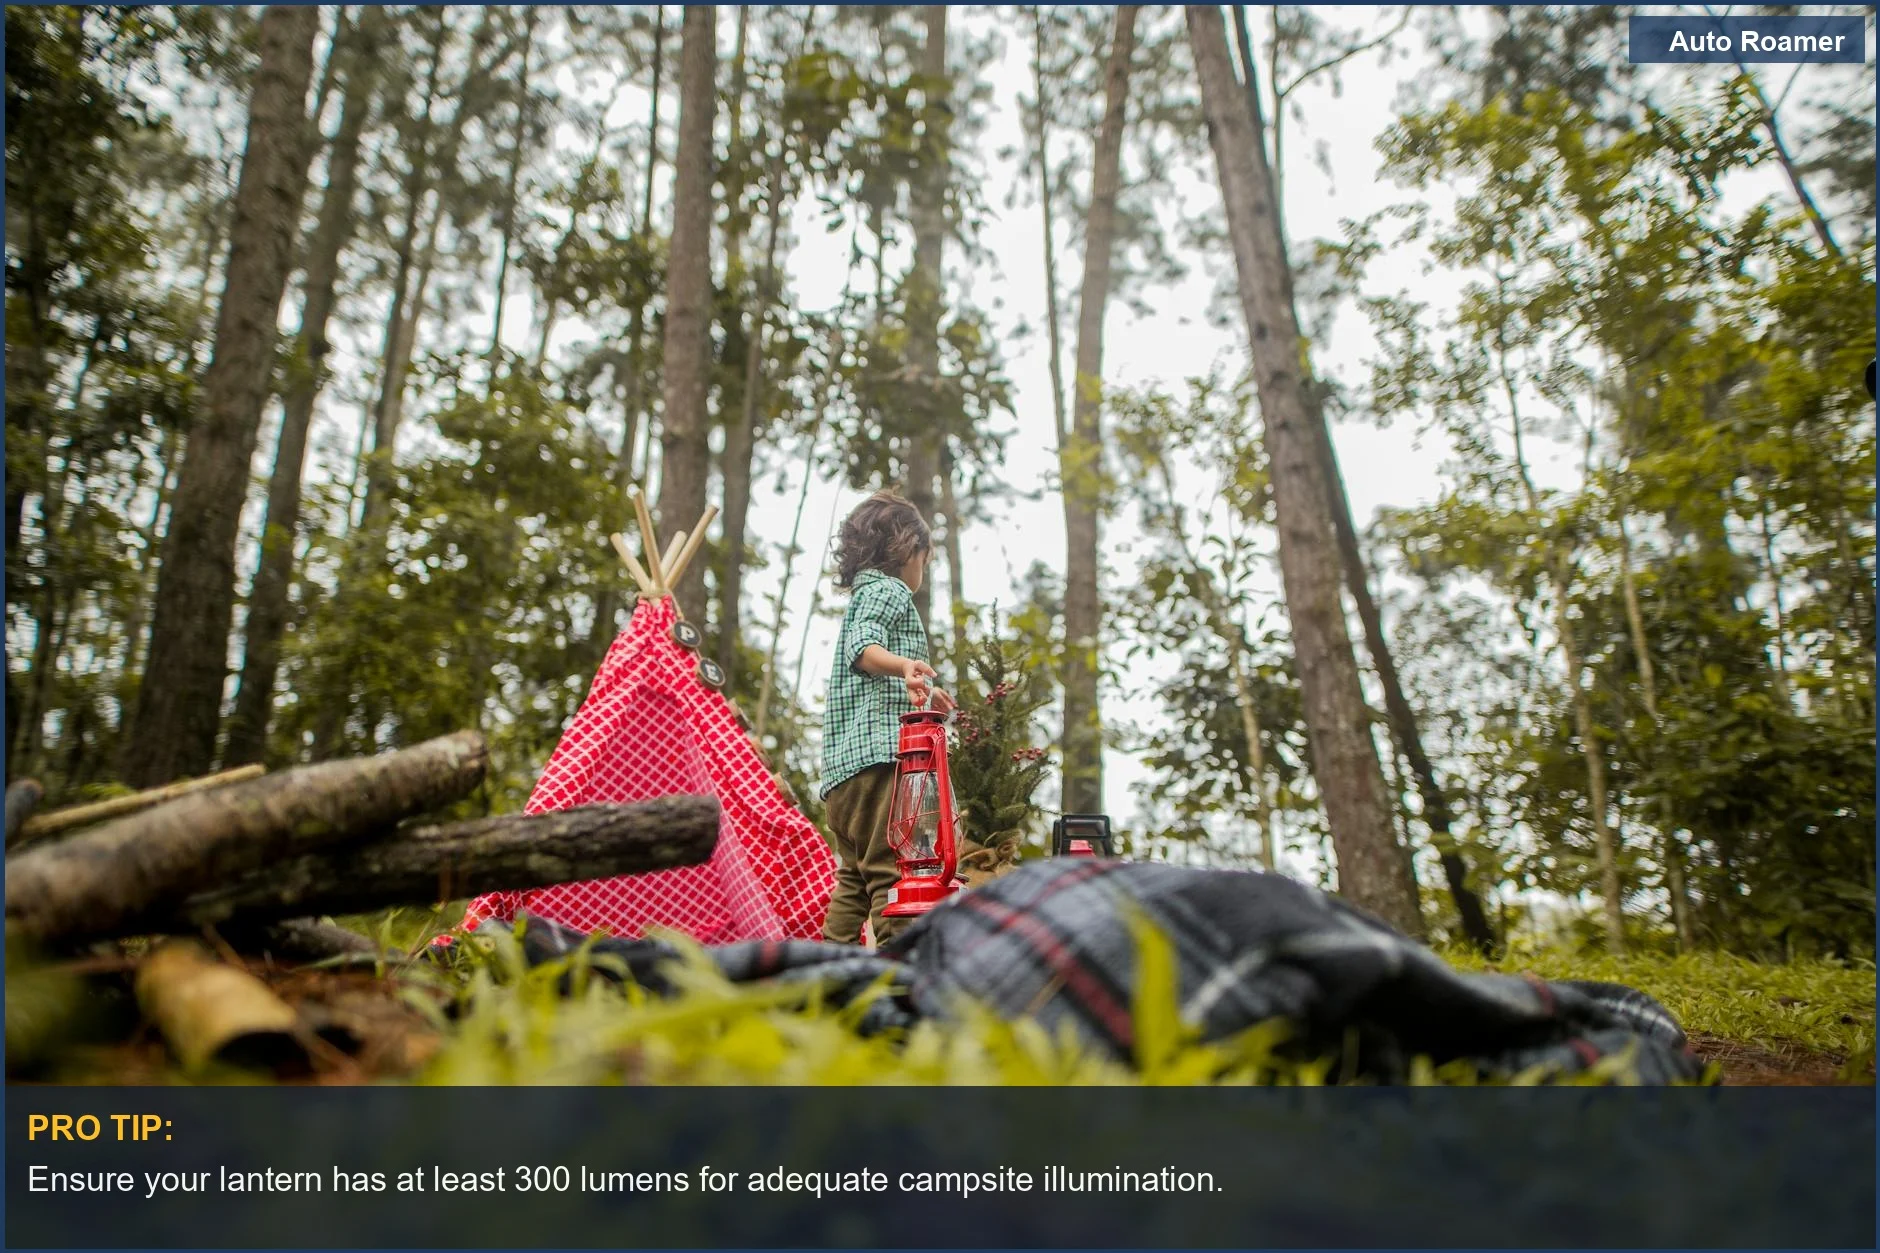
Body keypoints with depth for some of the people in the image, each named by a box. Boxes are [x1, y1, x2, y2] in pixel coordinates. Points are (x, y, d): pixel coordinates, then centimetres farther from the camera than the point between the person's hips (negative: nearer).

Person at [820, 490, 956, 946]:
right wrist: (902, 665, -39)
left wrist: (921, 695, 57)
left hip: (843, 758, 10)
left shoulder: (863, 592, 33)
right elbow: (862, 645, -20)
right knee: (893, 868, -15)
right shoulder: (888, 590, 2)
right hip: (880, 750, -10)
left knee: (854, 877, 12)